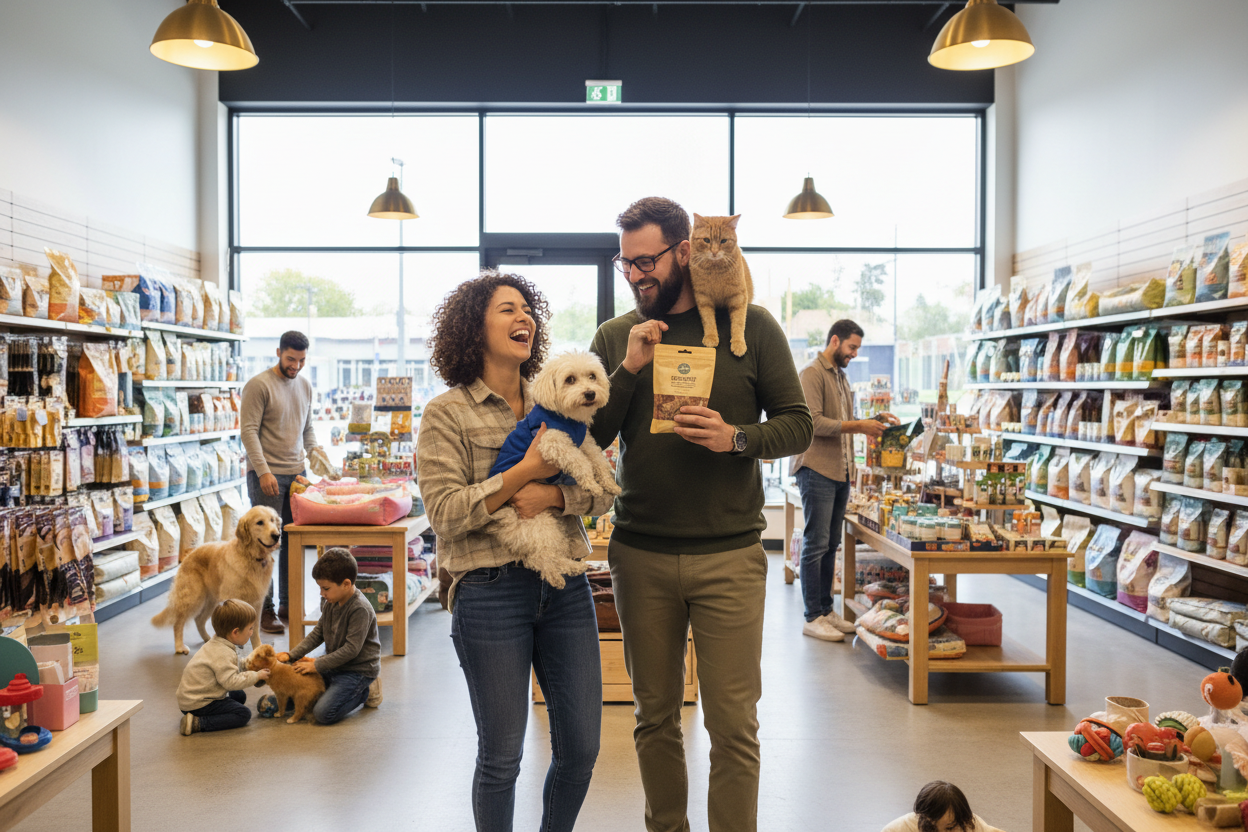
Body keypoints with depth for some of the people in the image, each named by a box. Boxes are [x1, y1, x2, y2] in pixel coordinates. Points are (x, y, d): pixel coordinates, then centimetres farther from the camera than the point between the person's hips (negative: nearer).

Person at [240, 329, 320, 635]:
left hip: (296, 472, 6)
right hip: (267, 475, -6)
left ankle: (288, 604, 18)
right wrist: (263, 471, -18)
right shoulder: (259, 385, -8)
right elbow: (249, 431, -12)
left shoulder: (305, 386, 14)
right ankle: (264, 610, 5)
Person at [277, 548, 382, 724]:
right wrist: (292, 655, -1)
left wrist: (317, 665, -21)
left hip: (358, 669, -9)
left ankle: (365, 692, 3)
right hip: (336, 665, 9)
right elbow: (318, 633, 11)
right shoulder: (330, 603, 3)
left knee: (323, 713, -21)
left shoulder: (360, 609, -24)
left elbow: (351, 649, -25)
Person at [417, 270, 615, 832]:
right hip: (491, 592, -4)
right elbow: (445, 513, -12)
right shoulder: (447, 414, -2)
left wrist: (554, 495, -13)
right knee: (501, 756, 7)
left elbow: (604, 491, 6)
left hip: (565, 589, 4)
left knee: (581, 748, 10)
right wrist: (526, 471, -16)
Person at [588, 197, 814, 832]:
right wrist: (628, 370, -11)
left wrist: (736, 438, -17)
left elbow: (797, 425, 2)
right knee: (655, 715, 14)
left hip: (729, 556, -2)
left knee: (734, 725, 2)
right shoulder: (615, 337, 6)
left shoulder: (751, 326, 1)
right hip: (640, 557, 2)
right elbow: (589, 437, 3)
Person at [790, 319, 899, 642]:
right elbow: (814, 422, -19)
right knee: (816, 545, -6)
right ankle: (813, 617, 0)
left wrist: (873, 421, 11)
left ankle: (826, 610, 19)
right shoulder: (812, 373, -9)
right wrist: (857, 426, -17)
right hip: (817, 470, -9)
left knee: (830, 545, 12)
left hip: (840, 472, 9)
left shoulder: (841, 377, 21)